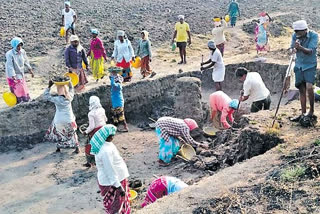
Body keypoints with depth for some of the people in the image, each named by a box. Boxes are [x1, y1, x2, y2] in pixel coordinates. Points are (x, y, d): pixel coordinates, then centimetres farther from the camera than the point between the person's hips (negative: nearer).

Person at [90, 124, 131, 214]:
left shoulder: (103, 145, 0)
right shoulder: (106, 150, -31)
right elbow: (110, 171, -28)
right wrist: (118, 186, -23)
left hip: (116, 178, 9)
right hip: (113, 182, -9)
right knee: (116, 206, 7)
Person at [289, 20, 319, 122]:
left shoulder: (314, 36, -14)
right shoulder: (295, 36, -2)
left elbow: (310, 51, -23)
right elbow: (292, 48, 1)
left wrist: (300, 47, -41)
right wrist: (294, 49, -23)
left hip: (310, 65, -4)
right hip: (299, 65, 4)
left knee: (309, 87, -18)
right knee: (301, 90, 6)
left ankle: (312, 111, 1)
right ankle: (303, 114, 14)